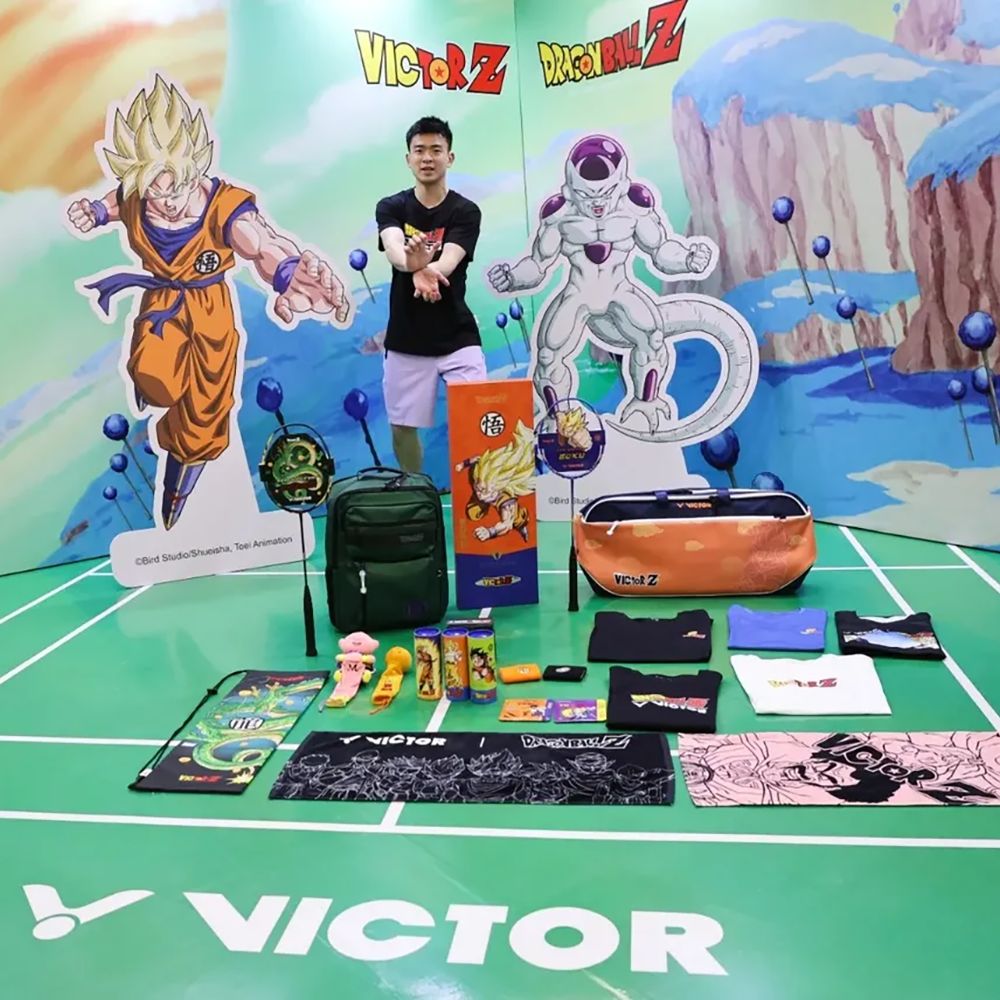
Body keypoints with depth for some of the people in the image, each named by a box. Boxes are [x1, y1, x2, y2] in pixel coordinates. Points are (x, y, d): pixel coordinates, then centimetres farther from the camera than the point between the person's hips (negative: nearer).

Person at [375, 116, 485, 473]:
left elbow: (449, 260, -23)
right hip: (405, 340, 2)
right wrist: (417, 269, -48)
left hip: (457, 337, -2)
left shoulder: (465, 211, -4)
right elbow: (394, 250, -24)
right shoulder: (391, 207, 0)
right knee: (403, 426, 10)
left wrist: (427, 270, -48)